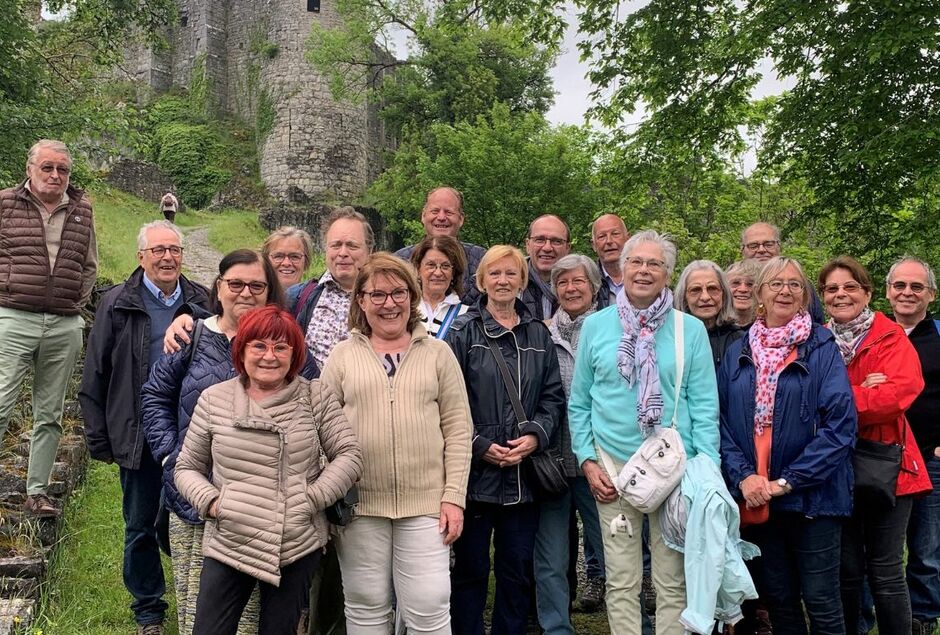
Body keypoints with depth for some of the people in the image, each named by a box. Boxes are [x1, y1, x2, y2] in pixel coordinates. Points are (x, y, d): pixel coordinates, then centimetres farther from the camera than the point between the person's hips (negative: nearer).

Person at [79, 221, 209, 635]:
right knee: (140, 528, 11)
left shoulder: (202, 303, 3)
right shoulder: (117, 304, -1)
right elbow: (94, 378, 1)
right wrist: (99, 438, -2)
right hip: (139, 438, -1)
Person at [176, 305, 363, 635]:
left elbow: (350, 455, -1)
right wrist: (209, 502, -9)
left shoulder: (316, 396, 1)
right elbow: (187, 467, 9)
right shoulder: (213, 399, 3)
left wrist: (311, 497, -11)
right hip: (227, 545, 0)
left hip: (299, 548, 0)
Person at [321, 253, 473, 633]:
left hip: (426, 503, -1)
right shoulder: (342, 356, 6)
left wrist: (454, 497, -4)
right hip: (358, 504, 1)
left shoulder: (438, 353, 6)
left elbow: (458, 430, 3)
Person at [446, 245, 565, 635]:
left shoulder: (538, 335, 11)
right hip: (476, 472, -3)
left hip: (523, 474, 4)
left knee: (517, 572, 12)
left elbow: (553, 396, 9)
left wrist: (535, 435, -7)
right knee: (471, 569, 5)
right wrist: (480, 445, -13)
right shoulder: (463, 332, -1)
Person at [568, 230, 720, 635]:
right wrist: (587, 461, 0)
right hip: (614, 467, 1)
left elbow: (704, 405, 2)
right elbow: (579, 402, 8)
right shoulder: (596, 326, 4)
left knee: (673, 581, 6)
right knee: (622, 582, 7)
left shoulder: (691, 330, 3)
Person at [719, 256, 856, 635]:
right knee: (778, 600, 14)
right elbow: (722, 421, 5)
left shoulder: (822, 348, -3)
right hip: (755, 499, 3)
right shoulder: (739, 353, 8)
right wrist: (742, 476, -11)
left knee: (821, 603, 3)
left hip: (812, 495, -3)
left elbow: (840, 424, -12)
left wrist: (786, 481, -15)